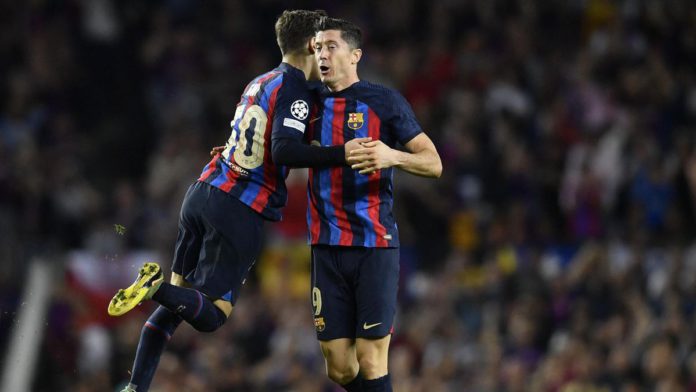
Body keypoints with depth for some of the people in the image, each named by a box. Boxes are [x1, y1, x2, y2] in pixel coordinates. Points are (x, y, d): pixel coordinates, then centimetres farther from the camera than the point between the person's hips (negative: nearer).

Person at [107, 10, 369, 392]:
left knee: (179, 298, 16)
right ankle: (158, 286, -28)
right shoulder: (295, 89, -8)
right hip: (240, 215, -8)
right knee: (210, 315, -2)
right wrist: (340, 153, -26)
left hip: (204, 191, 8)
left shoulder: (258, 84, 16)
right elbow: (284, 150, -22)